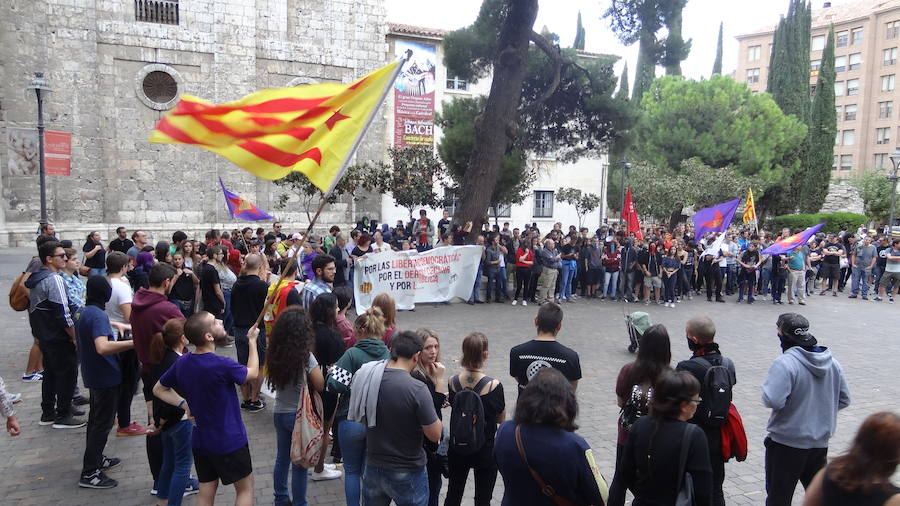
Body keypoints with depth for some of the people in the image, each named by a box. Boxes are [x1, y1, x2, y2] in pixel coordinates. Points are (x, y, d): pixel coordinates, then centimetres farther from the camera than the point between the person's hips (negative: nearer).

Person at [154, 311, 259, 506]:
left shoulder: (182, 363, -6)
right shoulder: (222, 365, -27)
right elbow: (253, 373, -7)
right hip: (229, 441, -6)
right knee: (245, 488, 14)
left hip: (200, 441, 6)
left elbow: (158, 390, 10)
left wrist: (185, 404, 2)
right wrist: (252, 341, 4)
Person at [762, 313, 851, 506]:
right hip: (820, 442, 7)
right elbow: (844, 400, 10)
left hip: (787, 443, -6)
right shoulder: (832, 361, 1)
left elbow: (773, 401, -30)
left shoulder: (785, 363, -23)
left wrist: (767, 385, -10)